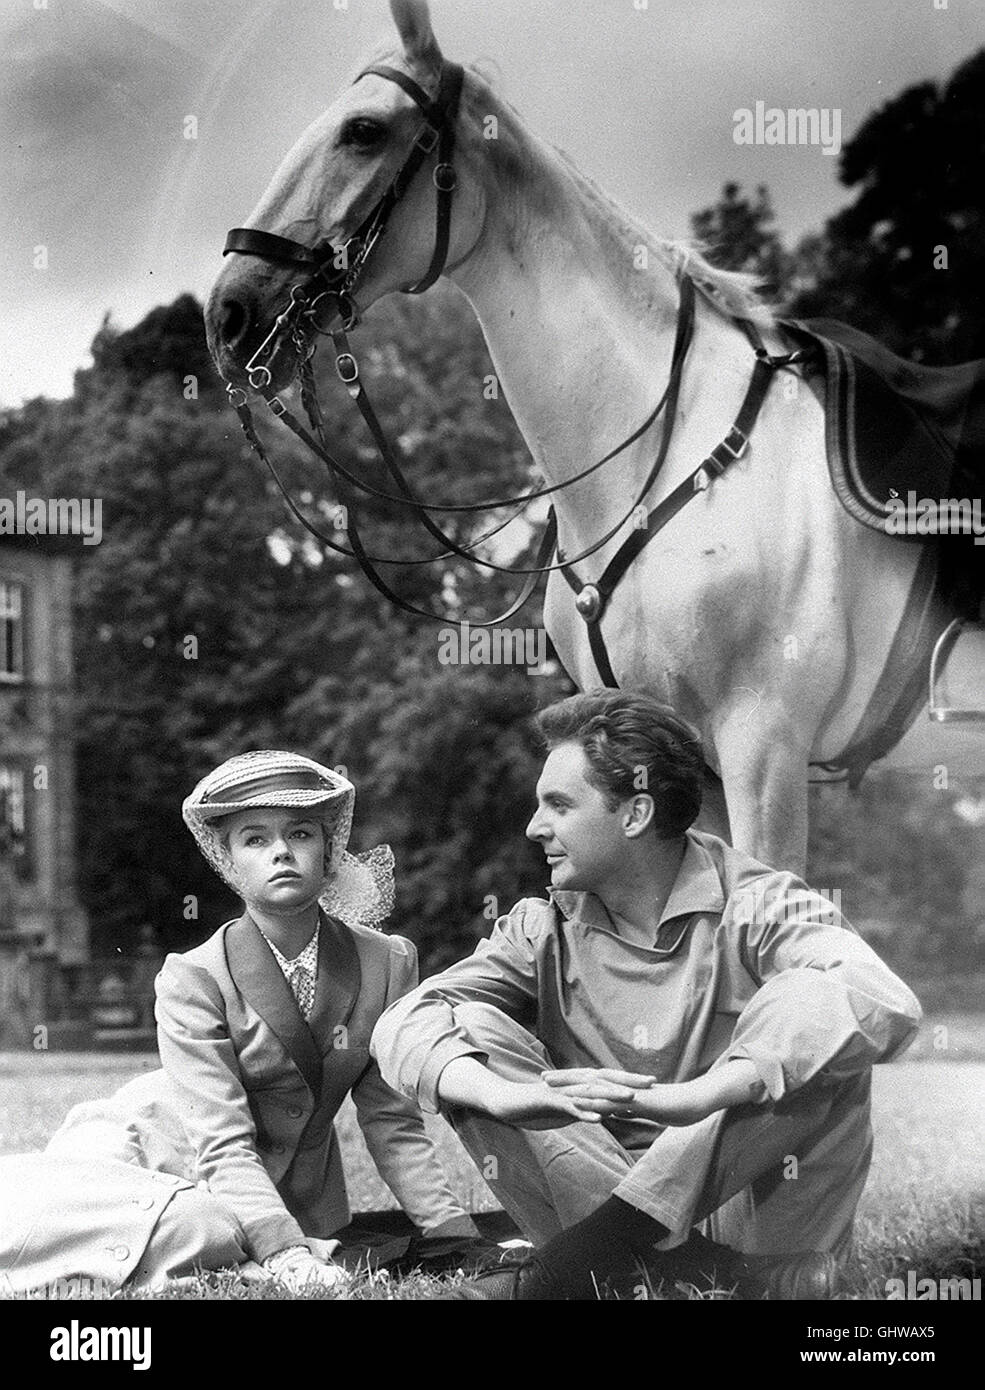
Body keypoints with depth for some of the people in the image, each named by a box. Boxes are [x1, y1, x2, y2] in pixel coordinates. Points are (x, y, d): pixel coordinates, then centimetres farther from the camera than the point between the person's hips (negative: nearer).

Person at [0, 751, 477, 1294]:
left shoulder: (388, 964, -8)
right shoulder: (193, 980, -18)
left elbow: (394, 1125, -3)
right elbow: (224, 1142, -24)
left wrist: (459, 1237, -15)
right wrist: (284, 1253, -38)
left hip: (291, 1198, 6)